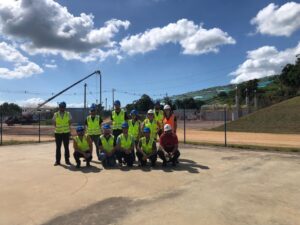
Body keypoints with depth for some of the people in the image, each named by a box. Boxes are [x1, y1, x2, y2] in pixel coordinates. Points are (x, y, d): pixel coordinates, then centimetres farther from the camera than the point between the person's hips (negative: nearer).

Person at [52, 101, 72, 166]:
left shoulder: (68, 114, 1)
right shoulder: (55, 114, 0)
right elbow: (54, 123, 8)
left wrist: (68, 128, 3)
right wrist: (56, 128, 1)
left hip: (66, 133, 0)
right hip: (58, 133, 0)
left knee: (66, 147, 6)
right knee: (58, 147, 6)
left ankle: (67, 160, 15)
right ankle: (57, 161, 14)